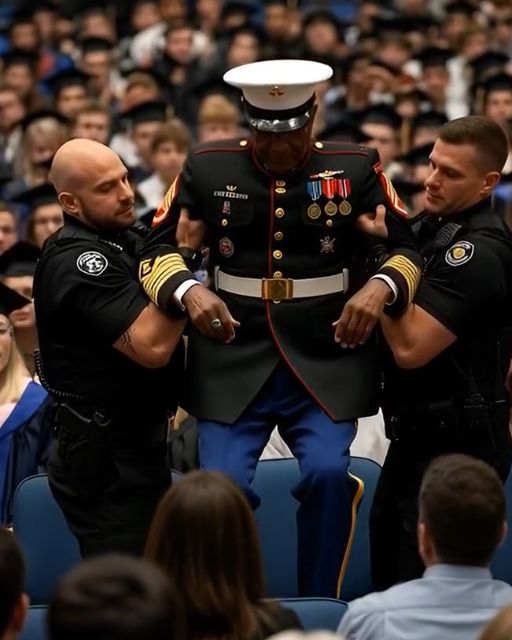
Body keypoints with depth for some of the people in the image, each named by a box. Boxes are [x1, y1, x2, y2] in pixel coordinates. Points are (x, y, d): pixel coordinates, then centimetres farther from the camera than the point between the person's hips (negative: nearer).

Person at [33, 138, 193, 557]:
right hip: (105, 456, -10)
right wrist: (176, 256, -20)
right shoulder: (76, 262, -20)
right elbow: (152, 346, -27)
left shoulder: (126, 238, 9)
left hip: (136, 441, 10)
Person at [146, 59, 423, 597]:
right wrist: (187, 291, -18)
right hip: (233, 360, 1)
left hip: (326, 361, -1)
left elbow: (407, 250, 2)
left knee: (328, 472, -20)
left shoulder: (357, 169, 0)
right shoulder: (206, 169, 2)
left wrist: (379, 286, -20)